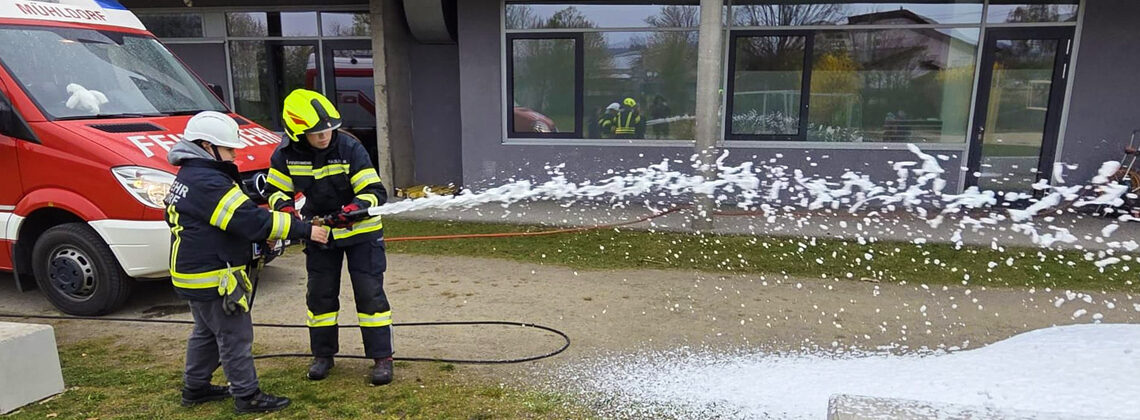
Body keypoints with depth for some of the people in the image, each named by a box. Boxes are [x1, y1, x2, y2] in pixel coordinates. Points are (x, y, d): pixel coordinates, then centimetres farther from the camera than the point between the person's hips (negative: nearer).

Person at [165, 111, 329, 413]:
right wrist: (305, 230, -24)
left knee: (206, 332, 23)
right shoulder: (207, 183, -23)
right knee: (235, 337, -1)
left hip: (195, 274, 11)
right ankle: (247, 396, 9)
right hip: (214, 278, -11)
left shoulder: (189, 177, 11)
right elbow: (251, 220, -27)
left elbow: (235, 218, 15)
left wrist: (262, 236, 3)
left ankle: (195, 387, 37)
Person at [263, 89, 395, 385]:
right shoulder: (286, 155, -9)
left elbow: (374, 192, -21)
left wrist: (354, 209, -39)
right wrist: (286, 208, -16)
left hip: (359, 231, -3)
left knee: (370, 293, -3)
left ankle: (382, 358, 7)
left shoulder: (350, 148, -20)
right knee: (320, 295, 11)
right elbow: (276, 190, 5)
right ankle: (323, 355, 29)